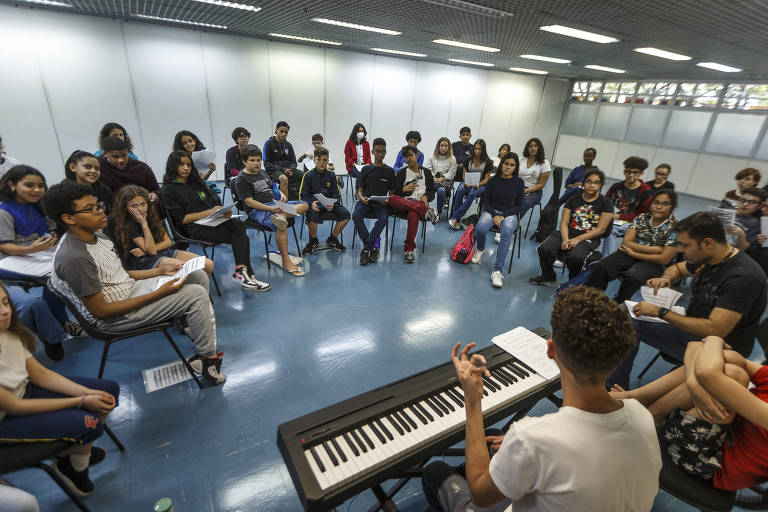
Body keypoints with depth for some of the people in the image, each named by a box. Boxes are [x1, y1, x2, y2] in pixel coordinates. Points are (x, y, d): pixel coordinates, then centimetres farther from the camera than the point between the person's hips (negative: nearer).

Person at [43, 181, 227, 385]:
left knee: (198, 275, 5)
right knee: (196, 294, -21)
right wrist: (158, 293, -25)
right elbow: (101, 311, -22)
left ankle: (193, 324, 18)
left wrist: (159, 271, 1)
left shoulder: (96, 235, 3)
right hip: (116, 316, -9)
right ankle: (208, 358, -7)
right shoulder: (74, 258, -25)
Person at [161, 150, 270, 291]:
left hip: (211, 220, 6)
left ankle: (241, 271, -31)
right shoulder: (169, 190, 3)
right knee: (241, 237, -27)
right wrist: (209, 212, -14)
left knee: (239, 225, -28)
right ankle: (246, 274, -27)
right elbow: (181, 219, -7)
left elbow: (215, 201, 21)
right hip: (194, 228, -6)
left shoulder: (195, 182, 24)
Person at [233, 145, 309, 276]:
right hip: (257, 210, -8)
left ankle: (282, 215, -32)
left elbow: (273, 188, 34)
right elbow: (249, 202, -12)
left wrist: (281, 193, 8)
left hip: (276, 204, 8)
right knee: (281, 225, -37)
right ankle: (286, 262, -32)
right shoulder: (241, 179, -2)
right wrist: (270, 209, -22)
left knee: (305, 205, -5)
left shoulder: (263, 172, 22)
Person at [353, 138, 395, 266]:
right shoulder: (366, 169, 13)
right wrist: (361, 198, -13)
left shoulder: (389, 171, 12)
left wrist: (388, 201, -11)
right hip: (366, 201, 1)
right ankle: (372, 248, -25)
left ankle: (366, 249, -25)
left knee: (383, 218, -34)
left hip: (381, 203, -1)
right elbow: (360, 190, 11)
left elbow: (392, 192, 12)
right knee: (356, 215, -32)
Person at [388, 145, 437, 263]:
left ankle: (409, 249, -34)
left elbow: (432, 192, 18)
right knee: (391, 199, -36)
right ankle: (426, 210, -42)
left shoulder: (426, 172, 21)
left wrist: (426, 196, -4)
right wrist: (404, 190, -8)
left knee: (413, 214, -40)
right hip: (403, 204, 1)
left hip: (420, 204, -1)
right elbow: (396, 193, 13)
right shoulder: (401, 173, 19)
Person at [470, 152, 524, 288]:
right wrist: (494, 215, -13)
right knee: (481, 227, -34)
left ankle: (497, 270, -39)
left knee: (507, 230, -37)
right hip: (492, 211, 1)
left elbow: (518, 205, 3)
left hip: (510, 214, -1)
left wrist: (503, 216, -12)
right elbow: (486, 202, 5)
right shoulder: (492, 181, 7)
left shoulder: (519, 183, 6)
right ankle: (480, 249, 3)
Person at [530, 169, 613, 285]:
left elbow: (600, 229, -4)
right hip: (568, 233, 3)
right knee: (544, 248, -24)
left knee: (575, 256, -35)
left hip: (589, 238, -3)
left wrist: (577, 239, -16)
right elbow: (564, 223, 3)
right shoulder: (574, 199, 11)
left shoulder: (606, 202, 3)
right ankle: (548, 276, 4)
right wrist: (565, 239, -17)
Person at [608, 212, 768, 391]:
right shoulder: (705, 258, -2)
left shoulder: (743, 277, -27)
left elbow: (715, 330, -32)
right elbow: (677, 268, 21)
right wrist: (666, 278, -4)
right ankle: (615, 385, 8)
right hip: (692, 327, 9)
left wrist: (661, 312, -26)